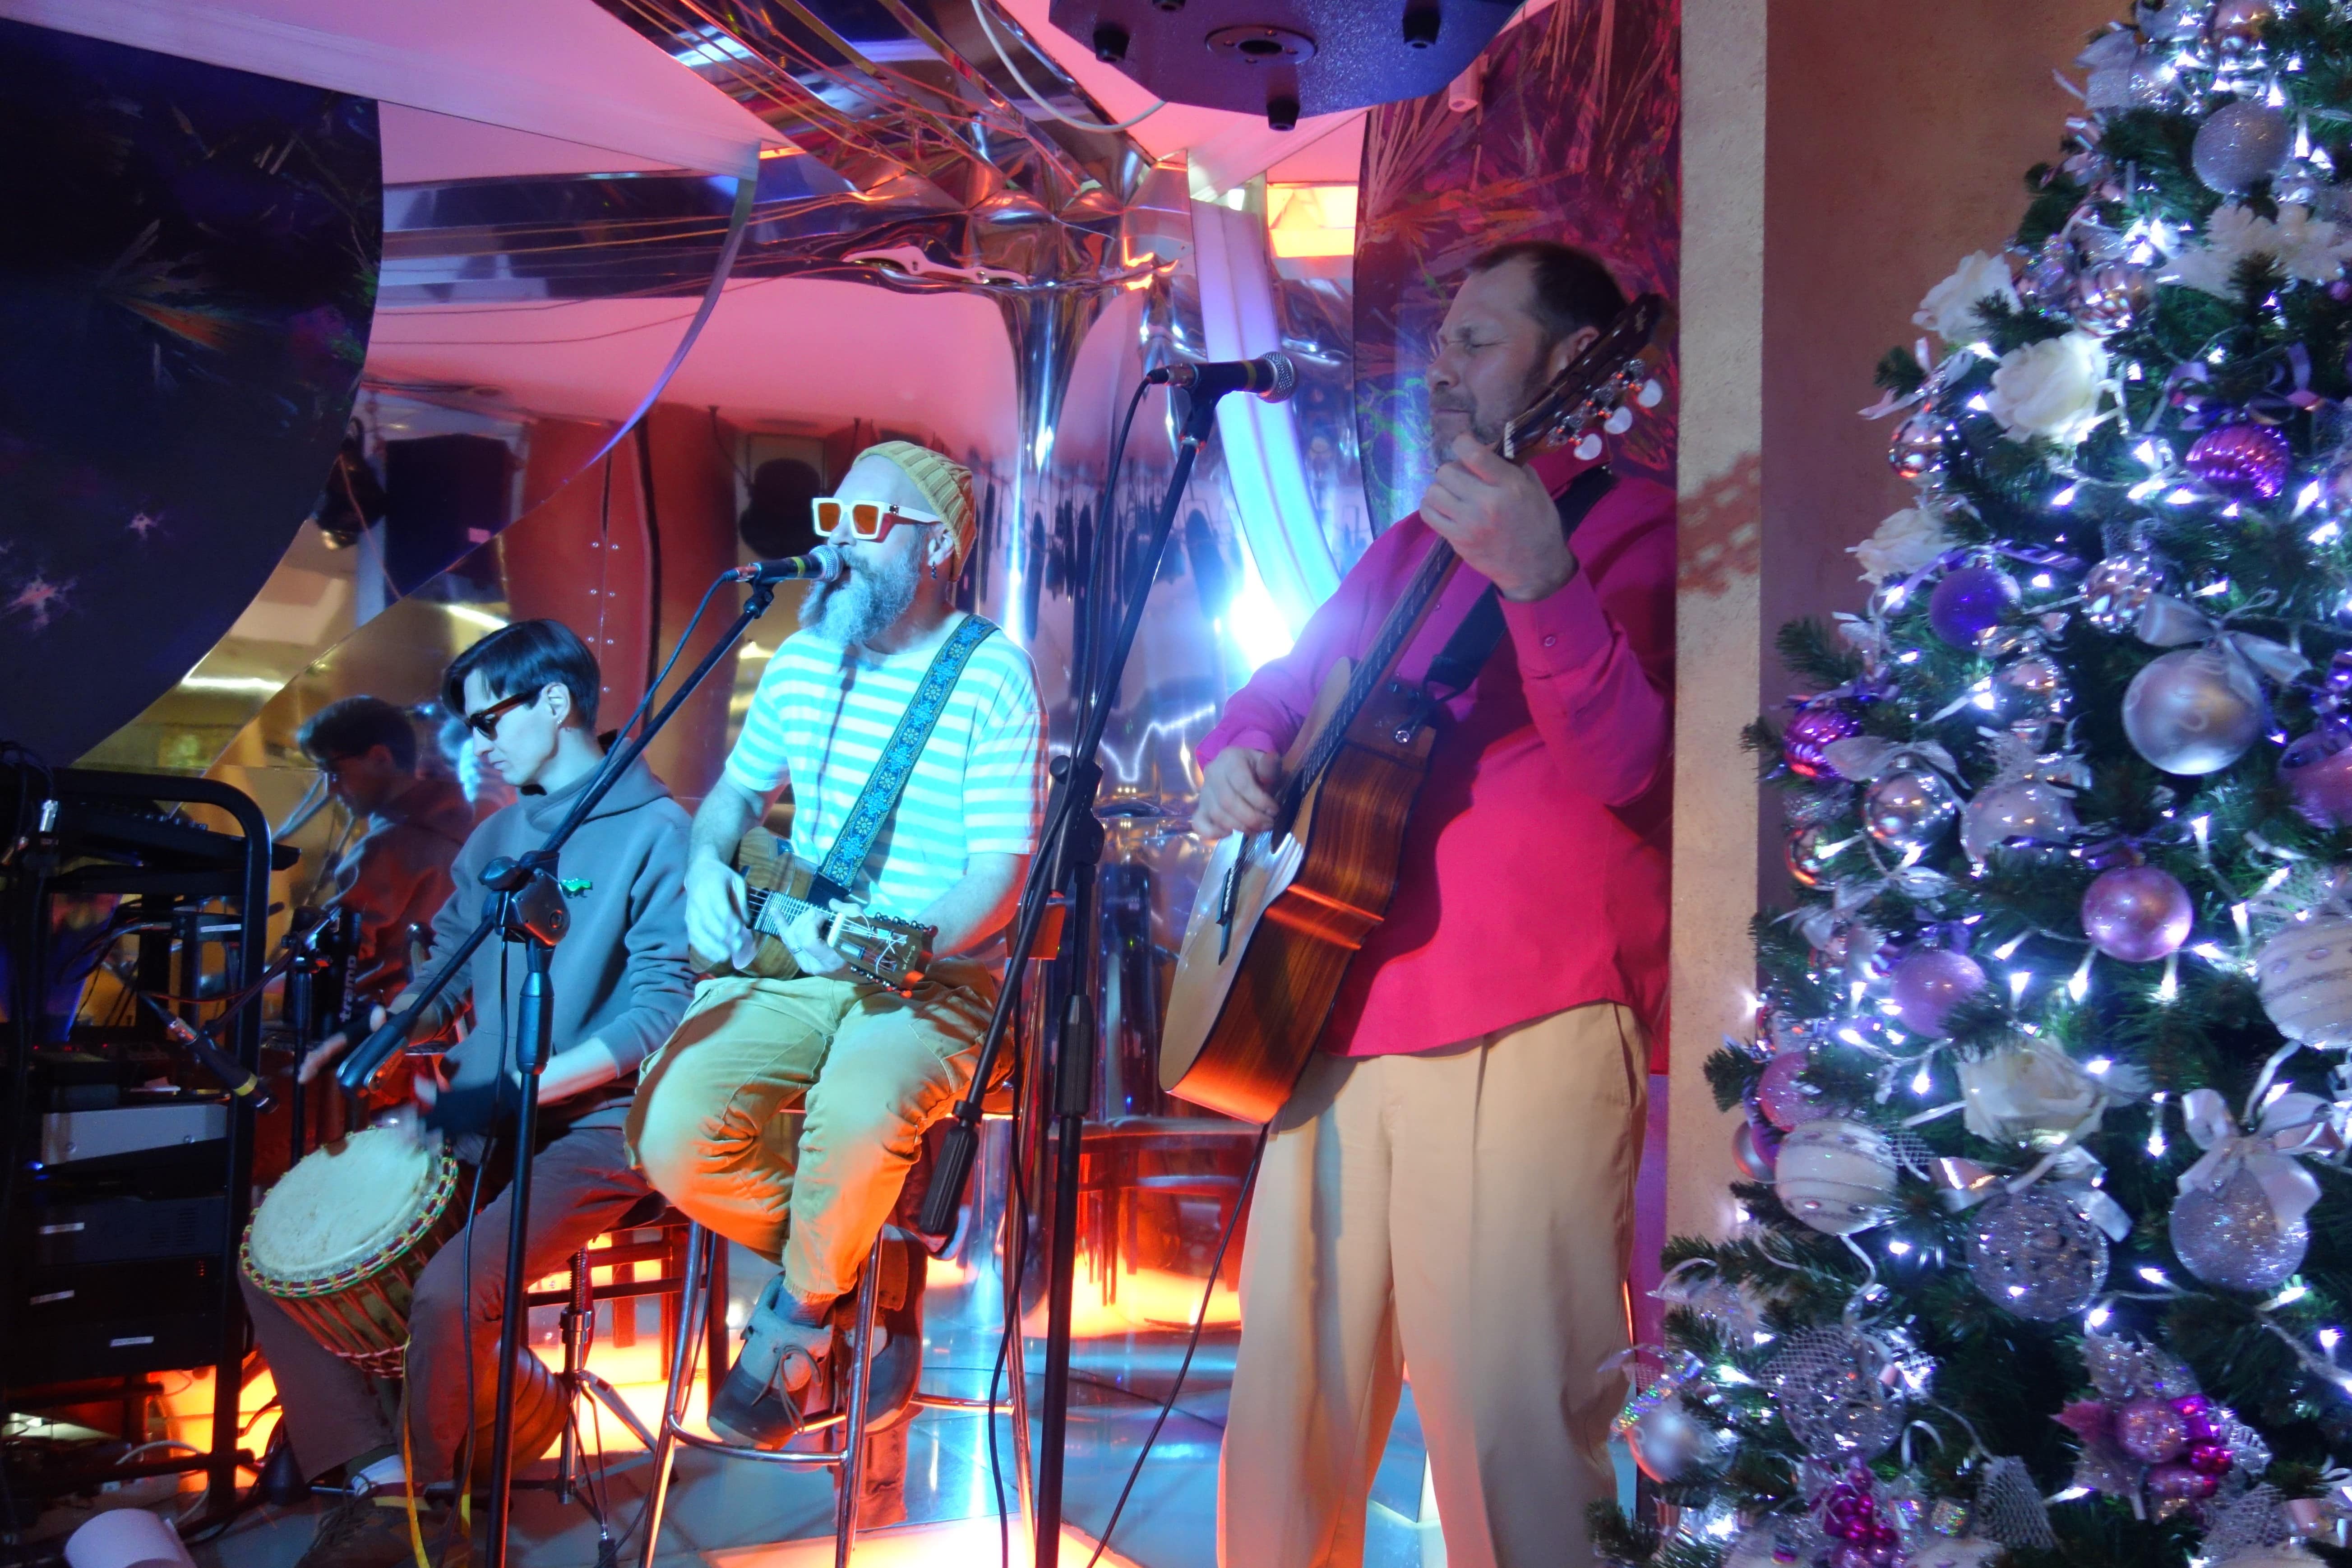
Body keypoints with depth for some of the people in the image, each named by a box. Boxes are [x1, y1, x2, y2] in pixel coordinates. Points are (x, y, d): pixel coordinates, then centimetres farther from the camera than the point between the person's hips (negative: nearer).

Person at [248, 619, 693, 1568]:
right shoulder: (497, 837, 15)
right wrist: (369, 1036, 3)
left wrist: (513, 1092, -22)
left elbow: (662, 1011, -17)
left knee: (451, 1288, -27)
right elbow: (446, 971, 23)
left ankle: (425, 1492, 2)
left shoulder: (655, 832, -10)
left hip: (590, 1128, -8)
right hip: (472, 1117, 8)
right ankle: (375, 1471, 4)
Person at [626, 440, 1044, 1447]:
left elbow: (1000, 872, -12)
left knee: (857, 1119, -36)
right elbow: (735, 793, 23)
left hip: (928, 984, -5)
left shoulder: (990, 675, -7)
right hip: (787, 966, 5)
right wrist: (707, 867, 0)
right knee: (672, 1134, -21)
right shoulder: (805, 657, 11)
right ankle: (872, 1270, 5)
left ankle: (801, 1315, -2)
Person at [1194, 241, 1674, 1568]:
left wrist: (1539, 579, -30)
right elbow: (1282, 691, 28)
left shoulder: (1637, 527, -1)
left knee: (1514, 1426, -6)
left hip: (1526, 1034, -7)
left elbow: (1625, 761, -16)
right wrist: (1242, 754, 5)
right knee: (1290, 1397, 13)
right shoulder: (1411, 546, 21)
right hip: (1337, 1019, 7)